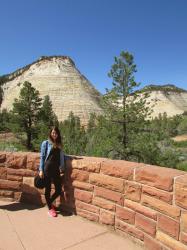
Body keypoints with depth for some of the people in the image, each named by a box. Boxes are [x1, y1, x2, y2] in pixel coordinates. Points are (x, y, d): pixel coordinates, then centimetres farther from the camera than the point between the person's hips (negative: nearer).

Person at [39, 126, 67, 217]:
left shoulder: (59, 144, 11)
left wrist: (62, 170, 3)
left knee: (59, 190, 6)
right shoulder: (45, 143, -1)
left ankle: (49, 203, 33)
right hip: (48, 168, -4)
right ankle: (50, 208, 26)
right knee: (48, 189, 7)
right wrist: (41, 170, -6)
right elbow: (42, 157, -2)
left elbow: (61, 157, 9)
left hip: (56, 169, 4)